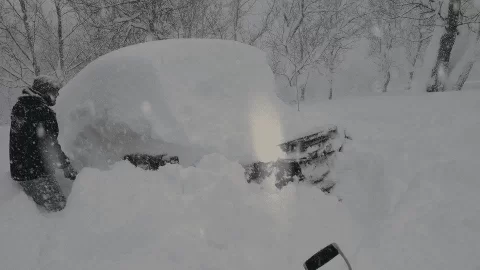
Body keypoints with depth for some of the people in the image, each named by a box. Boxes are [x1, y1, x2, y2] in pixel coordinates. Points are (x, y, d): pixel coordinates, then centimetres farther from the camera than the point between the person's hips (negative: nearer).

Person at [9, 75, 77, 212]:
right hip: (37, 172, -10)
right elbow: (50, 145, -22)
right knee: (58, 206, -5)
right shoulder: (43, 112, -20)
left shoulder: (19, 106, 10)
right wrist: (66, 165, -15)